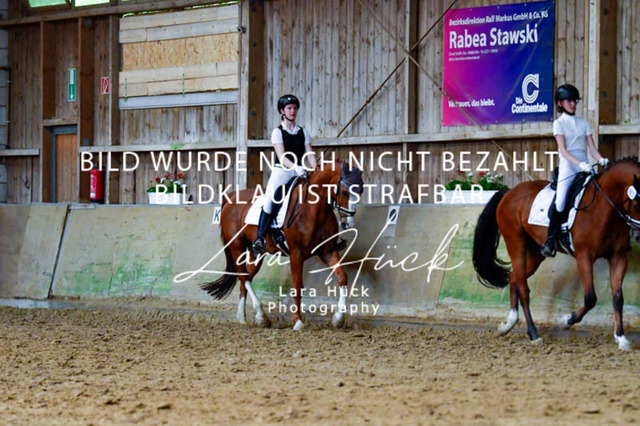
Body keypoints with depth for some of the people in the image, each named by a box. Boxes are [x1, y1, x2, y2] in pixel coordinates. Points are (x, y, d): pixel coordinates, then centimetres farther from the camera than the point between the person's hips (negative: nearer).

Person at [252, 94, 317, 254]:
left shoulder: (303, 132, 14)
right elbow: (282, 156, -12)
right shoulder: (278, 132, 0)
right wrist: (296, 168, -29)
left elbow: (310, 155, 7)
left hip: (299, 174, 5)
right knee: (271, 199, -27)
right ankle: (260, 237, -28)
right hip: (281, 171, -5)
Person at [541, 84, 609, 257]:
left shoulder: (584, 123, 15)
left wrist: (601, 159, -12)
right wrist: (580, 164, -22)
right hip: (567, 167, -4)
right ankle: (551, 238, -7)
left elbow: (592, 147, 9)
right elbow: (563, 150, -9)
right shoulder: (559, 124, 2)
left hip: (585, 167, 4)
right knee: (560, 200, -18)